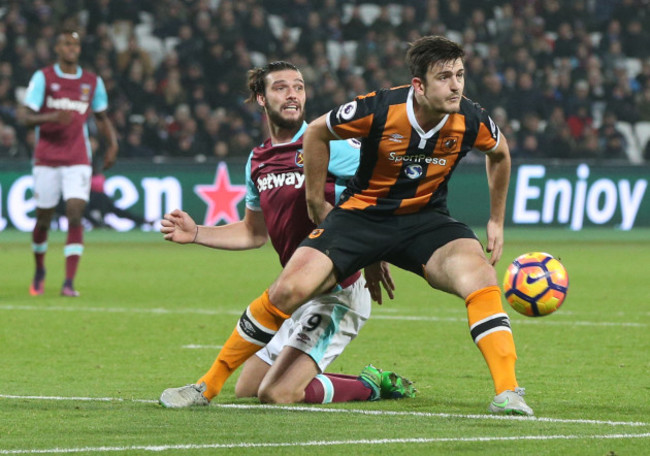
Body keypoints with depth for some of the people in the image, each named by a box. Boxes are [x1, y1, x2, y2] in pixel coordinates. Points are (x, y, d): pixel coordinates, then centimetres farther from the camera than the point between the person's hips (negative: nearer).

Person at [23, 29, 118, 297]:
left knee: (75, 215, -14)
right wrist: (53, 117, -26)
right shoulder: (43, 78, -2)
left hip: (78, 161, 1)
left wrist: (112, 144, 5)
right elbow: (28, 118, -8)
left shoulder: (92, 82, 7)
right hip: (46, 159, -1)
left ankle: (69, 283, -17)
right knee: (43, 219, 6)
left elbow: (101, 117, 20)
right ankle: (39, 272, 33)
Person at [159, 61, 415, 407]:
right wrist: (195, 233, 13)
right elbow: (254, 233, 25)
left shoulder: (327, 145, -12)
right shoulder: (257, 161, 11)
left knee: (276, 394, -19)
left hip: (338, 294, -8)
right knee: (246, 390, 11)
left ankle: (369, 386, 1)